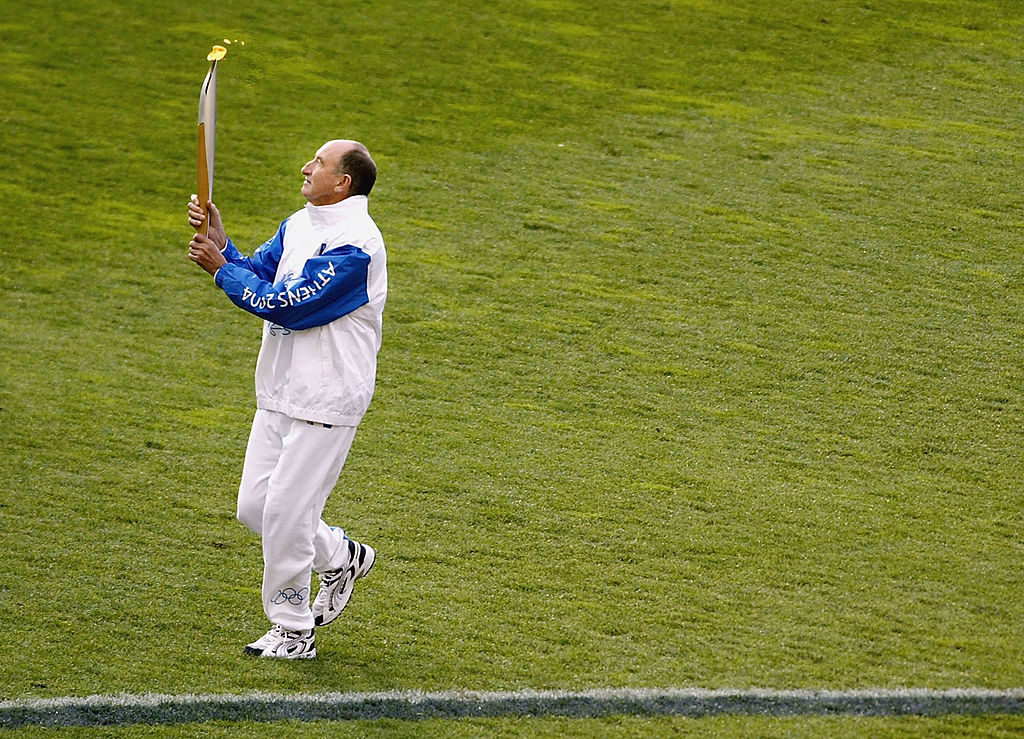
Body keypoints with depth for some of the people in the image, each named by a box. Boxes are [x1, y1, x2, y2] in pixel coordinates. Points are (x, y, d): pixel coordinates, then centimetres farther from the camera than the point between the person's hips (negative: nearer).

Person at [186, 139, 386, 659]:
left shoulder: (355, 245, -20)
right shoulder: (299, 225, 10)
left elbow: (288, 305, -22)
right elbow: (258, 277, 12)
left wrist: (221, 269, -14)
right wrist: (220, 243, -4)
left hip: (326, 400, -9)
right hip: (280, 394, 9)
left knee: (286, 509, -6)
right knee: (254, 506, 11)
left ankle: (293, 631, 6)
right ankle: (341, 558, 32)